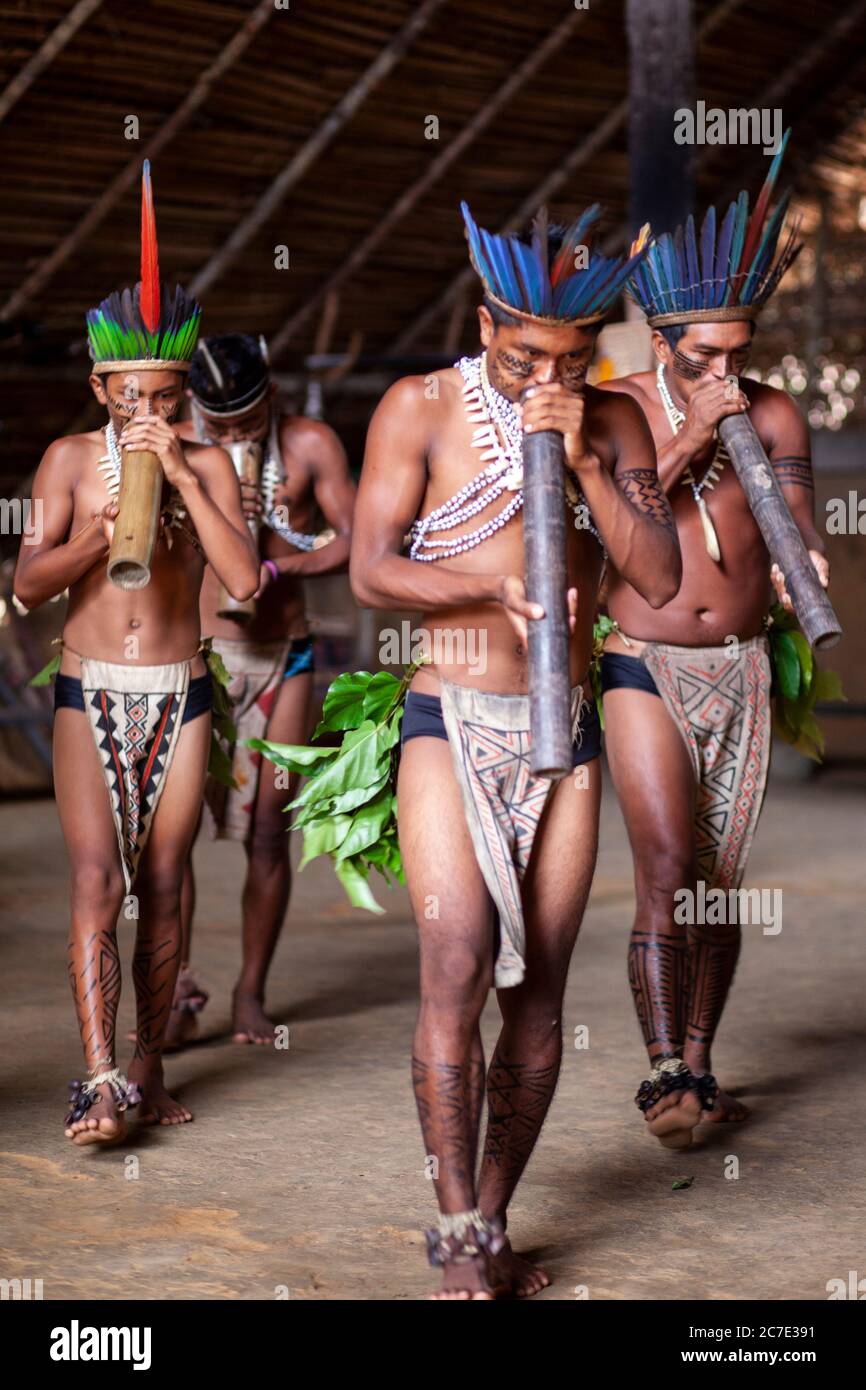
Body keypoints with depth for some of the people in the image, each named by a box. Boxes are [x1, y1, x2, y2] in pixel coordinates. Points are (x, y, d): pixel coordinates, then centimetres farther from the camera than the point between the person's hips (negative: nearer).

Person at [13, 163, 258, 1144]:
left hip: (179, 695, 1)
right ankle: (100, 1079, -16)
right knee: (97, 882, -12)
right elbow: (27, 585, -4)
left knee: (161, 886, 4)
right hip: (90, 694, -1)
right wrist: (98, 532, -21)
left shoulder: (208, 464, 2)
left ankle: (148, 1066, 15)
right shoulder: (70, 459, 1)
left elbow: (244, 579, -12)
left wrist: (182, 478, -17)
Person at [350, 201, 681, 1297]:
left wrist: (580, 458, -13)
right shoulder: (420, 408, -2)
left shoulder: (613, 423, 7)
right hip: (453, 723, -3)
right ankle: (457, 1236, -8)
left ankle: (491, 1228, 14)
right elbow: (370, 571, -7)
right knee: (458, 967, -15)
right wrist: (497, 590, -18)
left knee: (538, 992, 3)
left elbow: (660, 578, -3)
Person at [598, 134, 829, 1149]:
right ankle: (663, 1073, -11)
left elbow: (795, 524, -9)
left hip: (741, 671, 3)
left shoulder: (772, 416, 1)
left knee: (720, 877, 7)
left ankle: (698, 1066, 18)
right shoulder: (616, 408, -5)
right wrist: (689, 436, -20)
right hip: (646, 670, -3)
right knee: (667, 870, -15)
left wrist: (800, 570, -32)